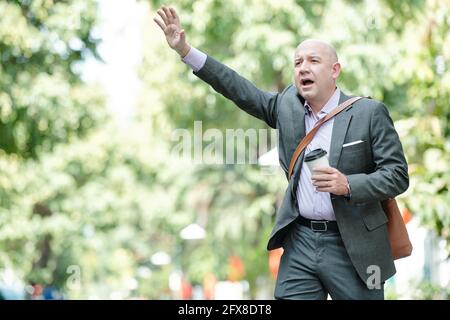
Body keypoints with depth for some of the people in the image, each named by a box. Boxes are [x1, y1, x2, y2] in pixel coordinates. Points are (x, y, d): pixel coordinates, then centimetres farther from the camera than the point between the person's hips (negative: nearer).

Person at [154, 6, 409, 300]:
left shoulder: (369, 113, -5)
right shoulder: (288, 105, 8)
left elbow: (398, 175, -5)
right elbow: (240, 90, 9)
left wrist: (349, 184, -21)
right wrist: (185, 50, 4)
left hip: (352, 247, -4)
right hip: (300, 242, 4)